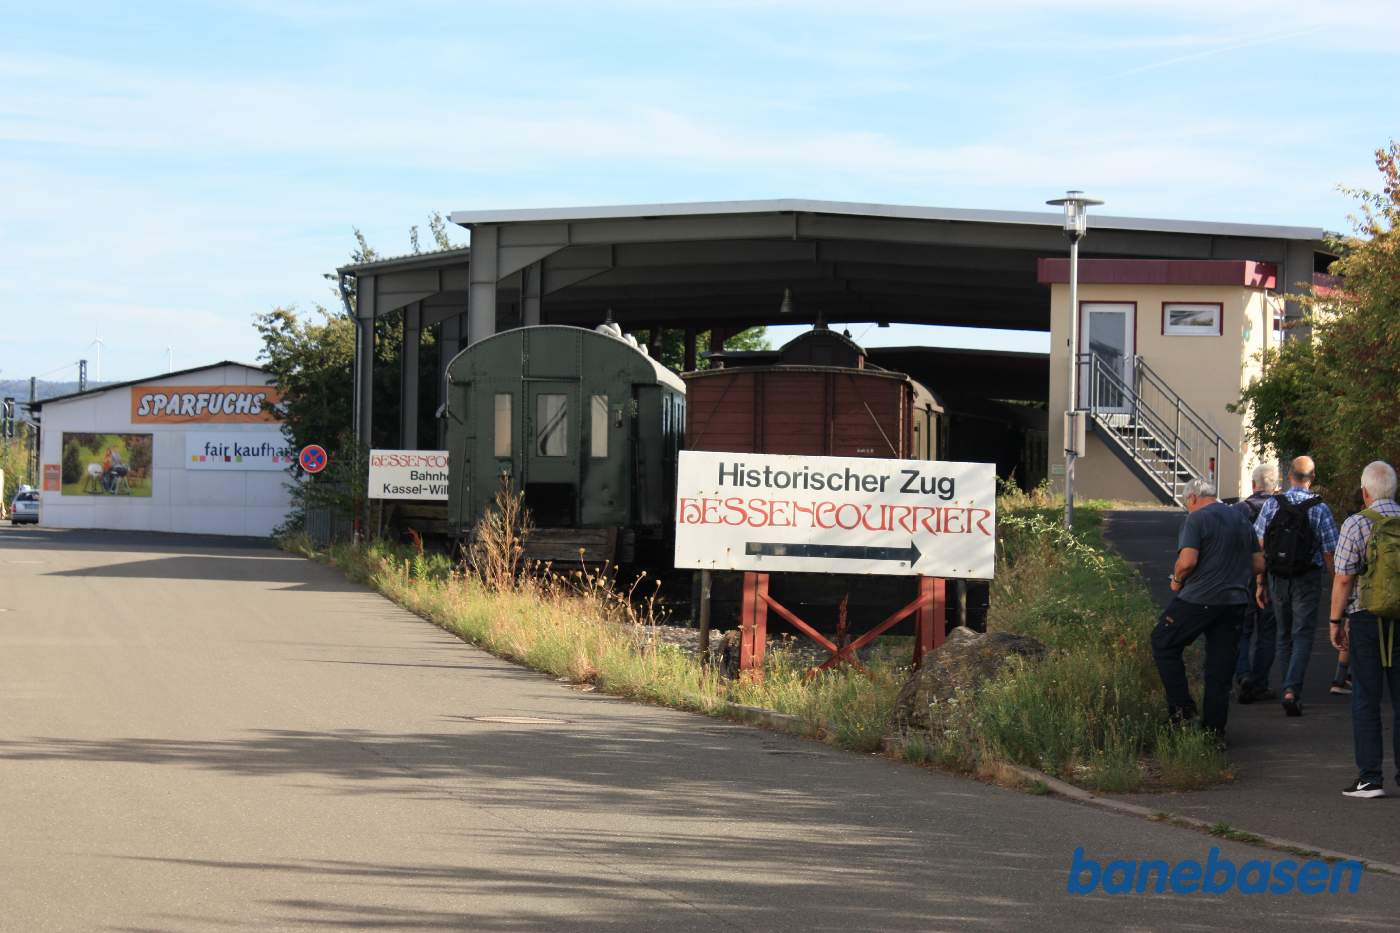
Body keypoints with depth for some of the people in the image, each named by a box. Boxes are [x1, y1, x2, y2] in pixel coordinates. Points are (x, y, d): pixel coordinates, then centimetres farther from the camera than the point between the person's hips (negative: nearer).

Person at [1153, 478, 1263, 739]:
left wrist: (1177, 580, -1)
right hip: (1235, 602, 7)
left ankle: (1182, 708, 2)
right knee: (1221, 666, 9)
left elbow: (1187, 561, -19)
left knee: (1163, 644, 10)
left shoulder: (1197, 519, -8)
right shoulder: (1241, 520, 14)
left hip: (1200, 599, -6)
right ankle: (1215, 729, 10)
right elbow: (1259, 565, 16)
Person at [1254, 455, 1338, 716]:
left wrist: (1261, 583, 8)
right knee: (1302, 636, -1)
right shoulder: (1320, 509, -9)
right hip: (1307, 581, -3)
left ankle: (1289, 690, 23)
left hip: (1277, 578, 3)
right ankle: (1292, 689, -18)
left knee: (1284, 636, 16)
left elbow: (1260, 548, 0)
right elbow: (1329, 553, -7)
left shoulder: (1272, 505, -2)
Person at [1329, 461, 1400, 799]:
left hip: (1366, 618, -3)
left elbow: (1343, 579, -9)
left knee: (1366, 698, 1)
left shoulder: (1356, 525, -7)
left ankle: (1370, 776, -2)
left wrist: (1335, 621, 0)